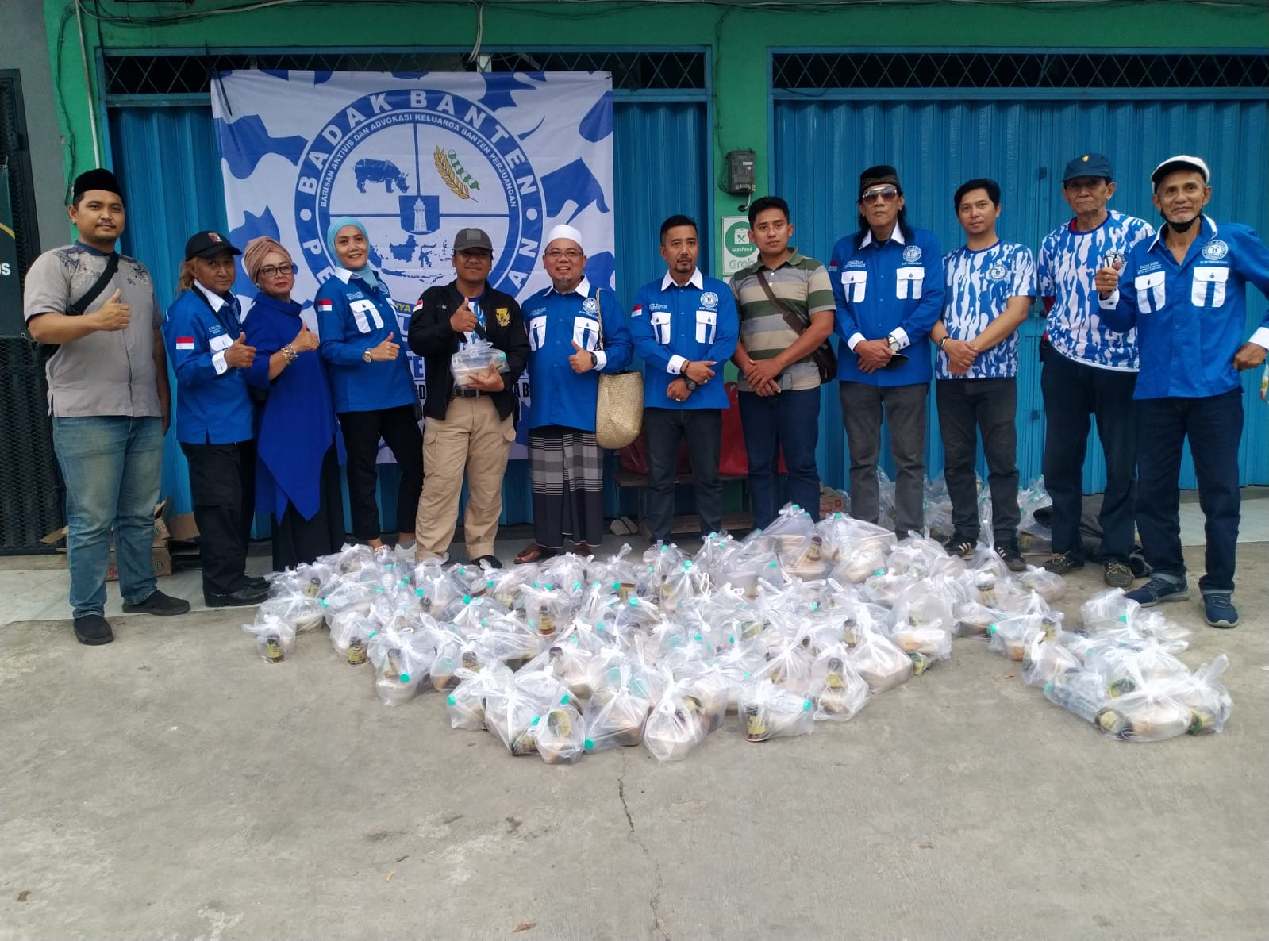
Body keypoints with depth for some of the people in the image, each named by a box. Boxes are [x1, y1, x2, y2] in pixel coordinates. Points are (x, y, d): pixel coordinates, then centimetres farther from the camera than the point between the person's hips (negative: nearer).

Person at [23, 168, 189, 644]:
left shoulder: (139, 272, 19)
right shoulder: (54, 264, 1)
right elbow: (40, 327, -13)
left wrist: (164, 397, 16)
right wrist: (95, 321, -31)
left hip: (145, 413, 6)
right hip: (86, 415, -5)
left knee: (139, 514, 12)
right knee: (91, 520, -2)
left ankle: (140, 591, 24)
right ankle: (87, 609, 9)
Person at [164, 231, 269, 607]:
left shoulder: (231, 305, 13)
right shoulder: (186, 310, -12)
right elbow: (185, 369, -19)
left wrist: (248, 356, 8)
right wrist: (225, 358, -32)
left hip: (238, 423, 9)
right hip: (208, 430, -9)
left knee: (242, 503, 14)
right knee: (219, 505, -4)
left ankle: (233, 575, 26)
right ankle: (222, 585, 6)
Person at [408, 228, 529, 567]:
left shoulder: (506, 304, 13)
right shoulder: (434, 298, 8)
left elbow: (521, 350, 5)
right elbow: (416, 342, -5)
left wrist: (504, 379, -15)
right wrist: (450, 326, -24)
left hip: (494, 406, 2)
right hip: (447, 406, -2)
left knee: (488, 485, 8)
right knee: (440, 484, -6)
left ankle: (482, 550, 21)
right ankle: (430, 556, 1)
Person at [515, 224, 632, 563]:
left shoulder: (602, 299, 3)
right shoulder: (532, 305, 16)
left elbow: (622, 346, -4)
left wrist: (594, 360, -20)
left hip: (586, 410, -3)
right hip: (544, 410, 4)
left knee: (586, 480, 3)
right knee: (546, 482, 9)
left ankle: (587, 543, 13)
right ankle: (546, 541, 20)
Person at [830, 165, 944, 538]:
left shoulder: (923, 244, 4)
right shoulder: (845, 249, 10)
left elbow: (932, 301, -4)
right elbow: (836, 304, 4)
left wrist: (890, 342, -12)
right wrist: (858, 343, -13)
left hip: (907, 368, -2)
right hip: (857, 369, 2)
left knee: (910, 459, 2)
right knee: (861, 460, 7)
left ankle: (909, 538, 9)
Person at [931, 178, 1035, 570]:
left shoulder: (1017, 255, 5)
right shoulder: (947, 261, 15)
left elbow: (1017, 311, -7)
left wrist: (973, 347, -15)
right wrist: (948, 343, -13)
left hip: (996, 372, -3)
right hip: (949, 373, 3)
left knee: (1003, 460, -1)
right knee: (956, 459, 7)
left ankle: (1006, 540, 4)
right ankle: (964, 535, 16)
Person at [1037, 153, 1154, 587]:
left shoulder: (1136, 232, -1)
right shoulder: (1054, 241, 11)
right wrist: (1060, 328, 9)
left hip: (1122, 362, -3)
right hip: (1063, 360, 4)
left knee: (1122, 462, 3)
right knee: (1060, 457, 7)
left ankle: (1117, 554, 14)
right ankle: (1066, 546, 21)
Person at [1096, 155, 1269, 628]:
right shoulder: (1141, 254, 8)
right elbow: (1123, 320, 8)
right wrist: (1108, 294, -10)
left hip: (1215, 390, -3)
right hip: (1155, 392, 3)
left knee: (1219, 491, 3)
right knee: (1154, 488, 9)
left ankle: (1219, 587, 14)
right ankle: (1167, 575, 24)